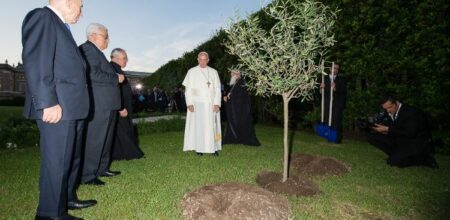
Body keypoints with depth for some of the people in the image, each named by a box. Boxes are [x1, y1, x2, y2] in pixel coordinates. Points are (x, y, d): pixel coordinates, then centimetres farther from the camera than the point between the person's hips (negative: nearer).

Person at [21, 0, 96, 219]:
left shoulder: (61, 27, 21)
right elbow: (35, 62, -17)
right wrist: (48, 103, -22)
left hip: (71, 108, 10)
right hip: (57, 109, -10)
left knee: (72, 158, 19)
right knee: (57, 162, -2)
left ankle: (67, 199, 33)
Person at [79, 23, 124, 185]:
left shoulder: (96, 52, 22)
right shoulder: (87, 49, -10)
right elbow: (93, 75, -22)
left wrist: (116, 78, 10)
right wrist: (116, 78, -13)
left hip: (107, 105, 11)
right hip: (98, 105, -11)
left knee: (105, 139, 17)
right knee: (94, 140, -5)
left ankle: (102, 169, 29)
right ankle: (87, 176, 4)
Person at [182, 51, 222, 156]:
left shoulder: (214, 72, 9)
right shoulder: (192, 72, 5)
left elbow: (217, 89, 6)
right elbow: (188, 89, 1)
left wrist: (217, 103, -5)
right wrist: (189, 103, -9)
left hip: (211, 104, 2)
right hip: (197, 103, -1)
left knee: (212, 125, 2)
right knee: (198, 125, 0)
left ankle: (213, 147, 9)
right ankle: (199, 148, 8)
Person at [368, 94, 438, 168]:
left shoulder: (412, 112, -22)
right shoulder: (391, 112, -1)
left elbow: (410, 134, -30)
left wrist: (388, 129, -30)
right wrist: (384, 129, -16)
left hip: (418, 143, -7)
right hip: (400, 140, 7)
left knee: (393, 161, -25)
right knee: (371, 137, -6)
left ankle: (426, 159, -3)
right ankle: (397, 155, -4)